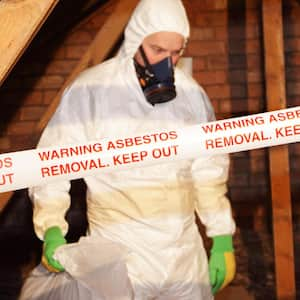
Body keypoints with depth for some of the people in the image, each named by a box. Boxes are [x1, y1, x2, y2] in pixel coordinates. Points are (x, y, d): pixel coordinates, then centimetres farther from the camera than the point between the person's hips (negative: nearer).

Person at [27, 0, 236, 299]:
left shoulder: (192, 94, 3)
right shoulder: (90, 90, -11)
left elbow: (209, 172, 11)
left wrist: (223, 240, 11)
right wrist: (52, 230, -19)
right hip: (121, 257, -4)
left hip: (185, 252, 4)